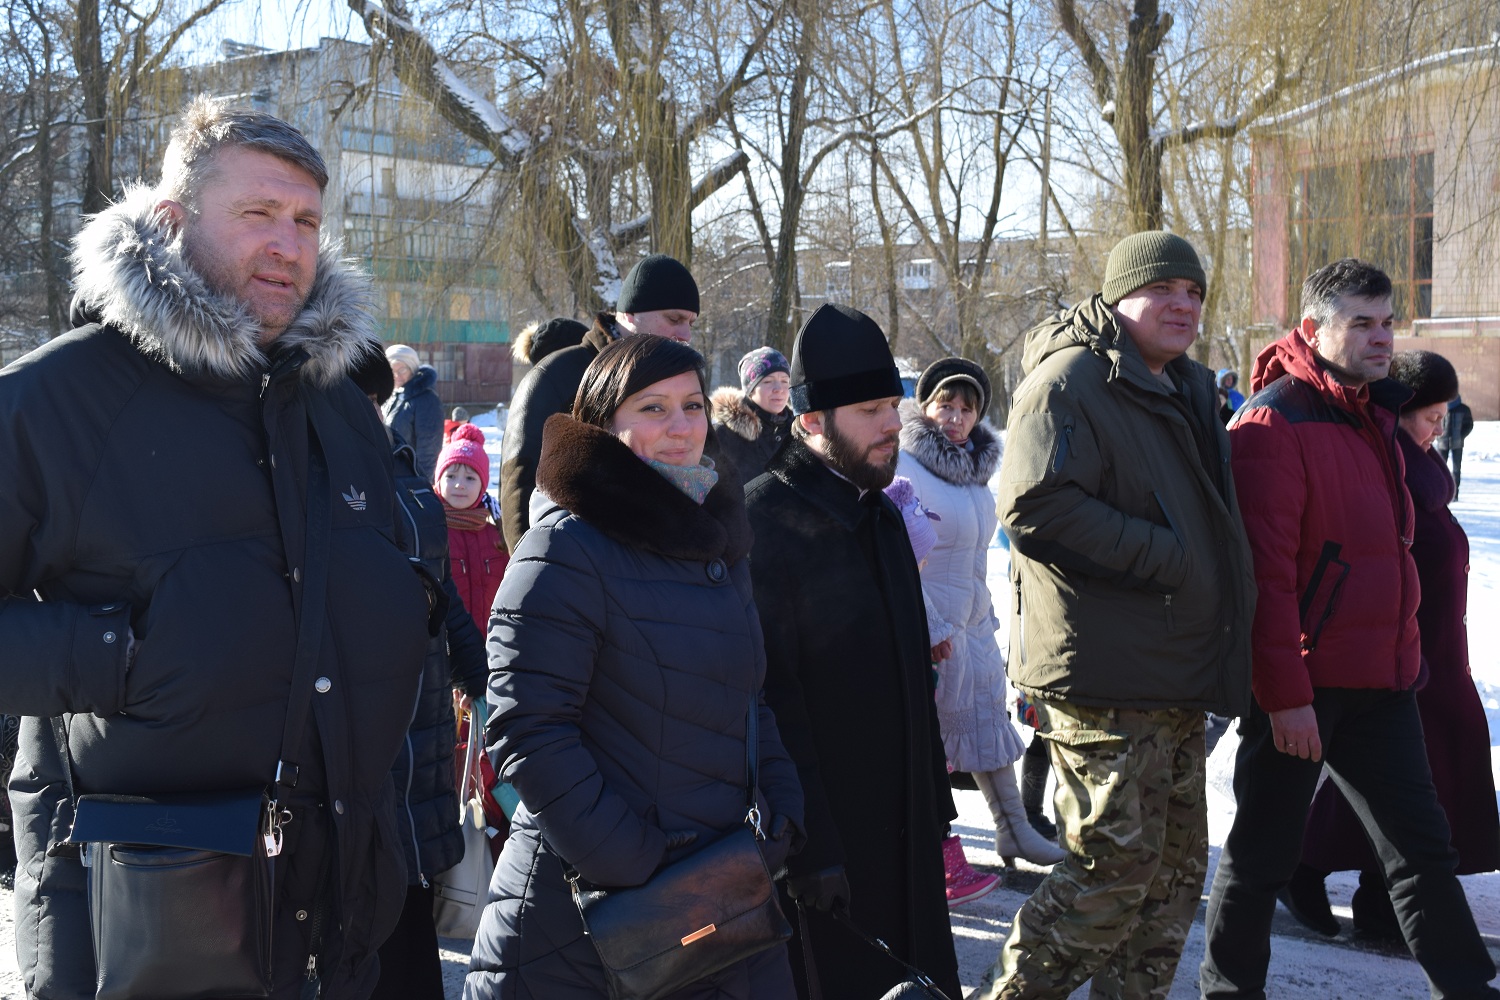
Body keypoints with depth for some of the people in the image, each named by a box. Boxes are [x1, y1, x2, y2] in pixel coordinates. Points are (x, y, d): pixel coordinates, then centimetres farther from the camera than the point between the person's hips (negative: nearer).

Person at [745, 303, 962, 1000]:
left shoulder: (881, 514, 11)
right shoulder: (763, 520, -17)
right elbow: (770, 698, -21)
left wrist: (934, 799, 17)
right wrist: (810, 846, -21)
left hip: (902, 828, 8)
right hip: (825, 835, -8)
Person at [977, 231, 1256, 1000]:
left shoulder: (1188, 391, 19)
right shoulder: (1070, 381, -12)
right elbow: (1034, 510, -25)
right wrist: (1164, 556, -20)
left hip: (1176, 676, 10)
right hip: (1102, 676, -9)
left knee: (1177, 865, 14)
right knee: (1118, 865, -7)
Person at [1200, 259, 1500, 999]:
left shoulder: (1373, 415, 15)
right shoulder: (1272, 424, -13)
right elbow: (1264, 572, -19)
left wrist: (1403, 655, 19)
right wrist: (1285, 694, -21)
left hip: (1380, 679, 8)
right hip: (1299, 690, -8)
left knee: (1421, 842, 13)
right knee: (1264, 852, 4)